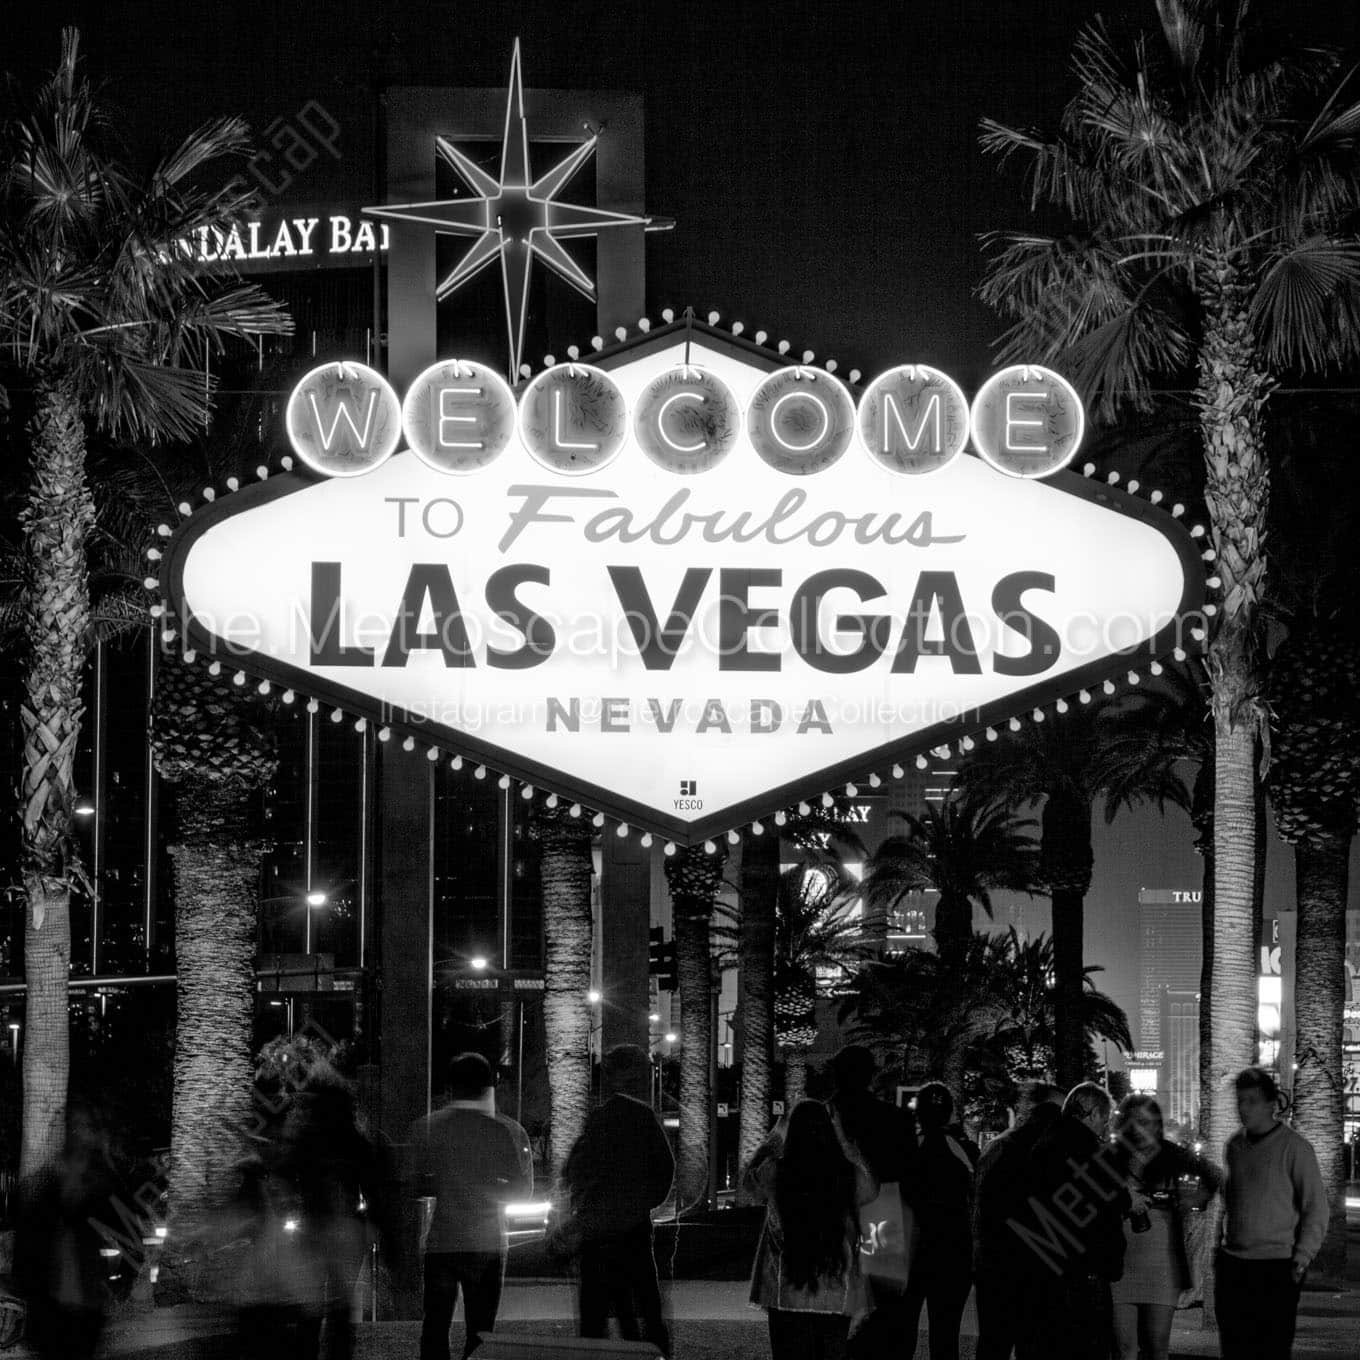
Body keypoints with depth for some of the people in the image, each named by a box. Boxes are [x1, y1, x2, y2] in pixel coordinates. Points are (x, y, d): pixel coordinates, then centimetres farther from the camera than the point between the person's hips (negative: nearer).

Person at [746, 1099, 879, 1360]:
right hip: (837, 1297, 1)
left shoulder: (774, 1173, -9)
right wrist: (841, 1136, 20)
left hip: (786, 1296, -1)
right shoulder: (848, 1176, -8)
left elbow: (749, 1178, 16)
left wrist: (777, 1133, 22)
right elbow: (871, 1188, 18)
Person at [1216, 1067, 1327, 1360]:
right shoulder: (1234, 1145, 12)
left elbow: (1316, 1208, -6)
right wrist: (1221, 1246, 15)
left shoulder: (1294, 1147, -6)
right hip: (1232, 1266, 6)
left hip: (1276, 1269, -6)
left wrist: (1303, 1255, -13)